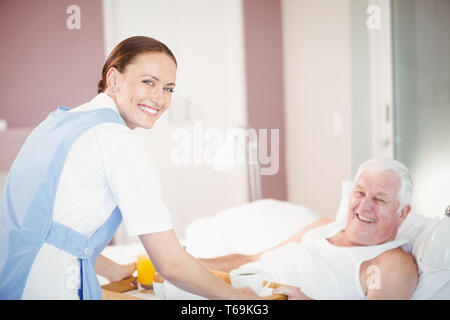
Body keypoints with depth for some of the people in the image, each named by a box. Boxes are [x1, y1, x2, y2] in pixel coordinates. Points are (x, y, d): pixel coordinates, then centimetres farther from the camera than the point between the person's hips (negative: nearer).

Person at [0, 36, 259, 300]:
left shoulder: (62, 120, 12)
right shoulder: (120, 141, -13)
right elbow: (171, 263, -13)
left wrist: (112, 270, 33)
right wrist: (236, 295, 2)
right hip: (45, 290, -9)